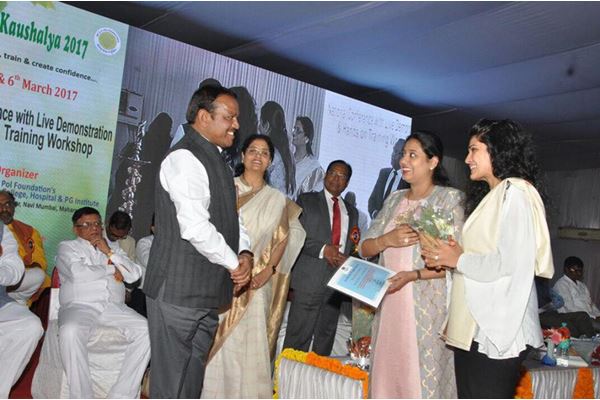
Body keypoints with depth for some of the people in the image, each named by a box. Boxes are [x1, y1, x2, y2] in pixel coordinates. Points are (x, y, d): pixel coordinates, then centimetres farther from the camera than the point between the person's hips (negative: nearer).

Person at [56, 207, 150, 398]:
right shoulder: (67, 247, 15)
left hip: (114, 307, 3)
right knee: (70, 331, -38)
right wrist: (111, 269, 3)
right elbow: (78, 273, -8)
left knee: (146, 330, -24)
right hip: (80, 306, -3)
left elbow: (135, 274, 11)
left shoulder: (113, 247, 26)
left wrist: (110, 253, 3)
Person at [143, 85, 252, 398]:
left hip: (207, 290, 9)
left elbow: (230, 215, 18)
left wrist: (245, 252, 0)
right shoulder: (185, 158, -15)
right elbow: (195, 227, -23)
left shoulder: (215, 159, 16)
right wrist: (234, 263, -10)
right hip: (179, 290, -9)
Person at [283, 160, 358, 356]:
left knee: (326, 336, 9)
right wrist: (322, 249, -15)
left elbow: (353, 245, 19)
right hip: (309, 279, -4)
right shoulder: (306, 200, 7)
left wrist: (347, 260, -3)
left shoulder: (351, 211, 20)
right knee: (298, 336, -4)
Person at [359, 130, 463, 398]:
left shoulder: (450, 199, -3)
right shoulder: (394, 200, 14)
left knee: (422, 377, -1)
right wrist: (387, 240, -10)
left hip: (427, 305, -5)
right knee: (387, 373, 10)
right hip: (389, 304, 5)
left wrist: (412, 275, -21)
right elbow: (365, 248, 11)